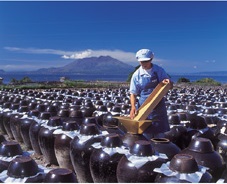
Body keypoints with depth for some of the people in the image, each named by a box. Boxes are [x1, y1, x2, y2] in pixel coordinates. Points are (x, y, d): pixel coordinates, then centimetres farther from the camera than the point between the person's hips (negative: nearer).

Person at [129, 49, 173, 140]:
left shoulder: (159, 70, -1)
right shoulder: (136, 75, -4)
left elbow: (170, 86, 4)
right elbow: (133, 93, -2)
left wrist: (167, 82, -20)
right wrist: (133, 107, -19)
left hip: (159, 106, 1)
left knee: (159, 132, 7)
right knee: (146, 132, 6)